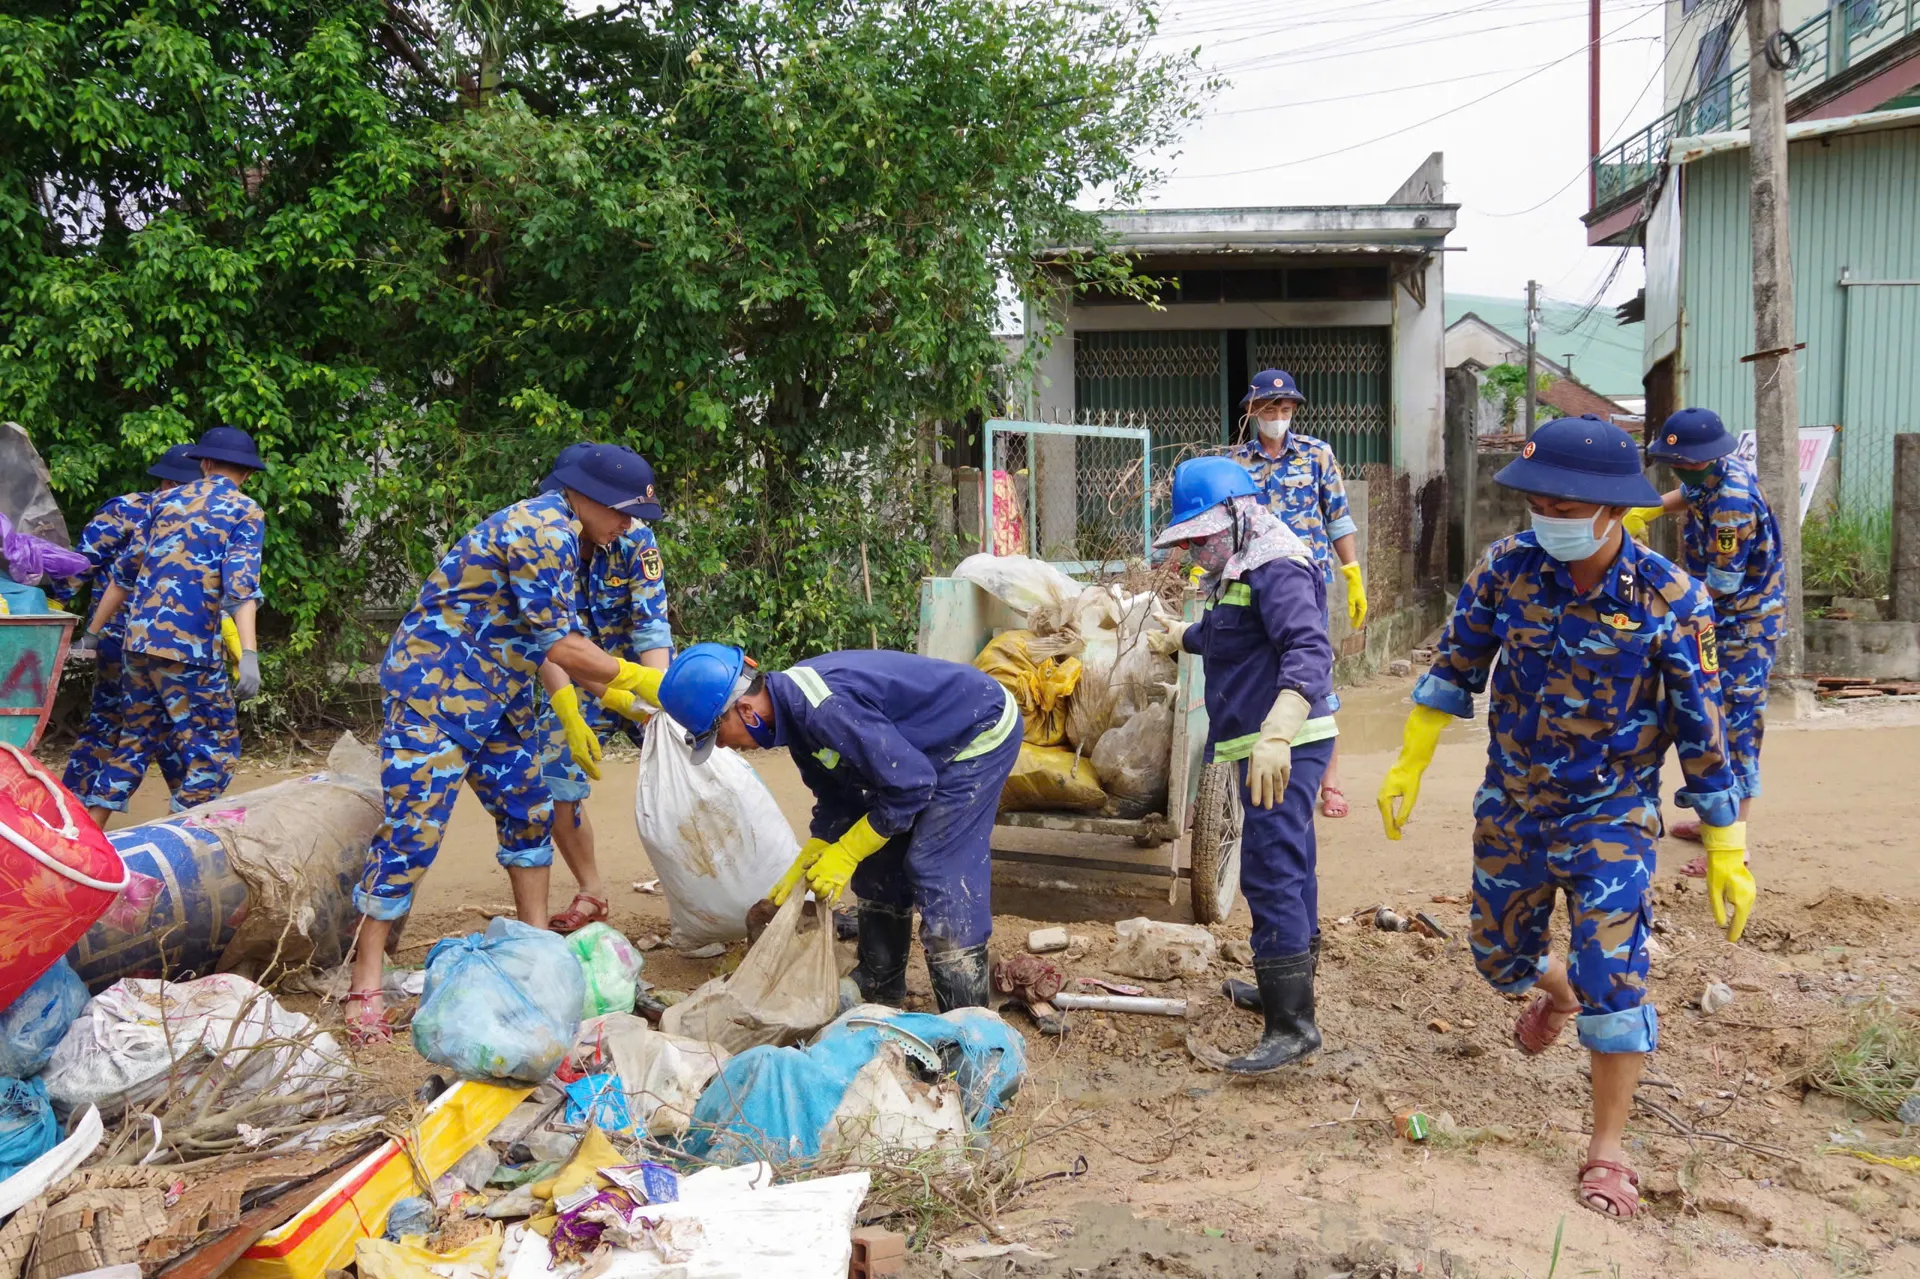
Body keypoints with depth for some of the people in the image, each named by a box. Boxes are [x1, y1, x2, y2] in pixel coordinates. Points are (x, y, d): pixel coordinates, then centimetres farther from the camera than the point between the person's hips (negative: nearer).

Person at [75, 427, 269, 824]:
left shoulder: (167, 500, 16)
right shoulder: (245, 511, 0)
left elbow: (124, 573, 19)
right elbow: (240, 586, -14)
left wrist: (92, 633, 26)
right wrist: (249, 654, -22)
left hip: (137, 641, 6)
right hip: (189, 647, -6)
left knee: (134, 740, 19)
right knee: (215, 750, 3)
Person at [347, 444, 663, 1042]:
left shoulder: (557, 535, 11)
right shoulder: (543, 531, -20)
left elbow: (544, 642, 14)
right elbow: (555, 642, -21)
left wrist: (613, 695, 9)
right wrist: (634, 678, -13)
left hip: (496, 699, 11)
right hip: (434, 689, -11)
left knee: (528, 811, 15)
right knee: (412, 827, -10)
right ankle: (365, 983, -3)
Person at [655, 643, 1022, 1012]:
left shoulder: (824, 709, -34)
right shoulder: (793, 706, -3)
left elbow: (910, 785, -29)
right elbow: (836, 796, 6)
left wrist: (846, 853, -20)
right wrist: (808, 859, -6)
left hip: (980, 732, -10)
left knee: (937, 869, -13)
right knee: (879, 860, 12)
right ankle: (880, 982, 27)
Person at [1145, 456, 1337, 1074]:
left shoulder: (1277, 571, -16)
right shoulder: (1238, 576, 18)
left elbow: (1309, 651, -32)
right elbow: (1220, 635, 39)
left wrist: (1277, 734, -44)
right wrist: (1178, 637, 57)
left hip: (1286, 748, -11)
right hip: (1269, 749, 11)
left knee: (1269, 873, -16)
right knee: (1288, 868, 20)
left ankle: (1292, 1024, -15)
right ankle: (1287, 987, 34)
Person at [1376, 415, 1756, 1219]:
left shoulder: (1668, 599, -20)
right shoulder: (1508, 567, -12)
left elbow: (1701, 730, -13)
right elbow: (1454, 666, 1)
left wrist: (1726, 852, -9)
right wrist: (1409, 765, 2)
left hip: (1610, 816, -4)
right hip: (1510, 805, 4)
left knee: (1610, 974, -8)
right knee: (1498, 956, 18)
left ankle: (1607, 1152, 12)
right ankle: (1559, 995, 55)